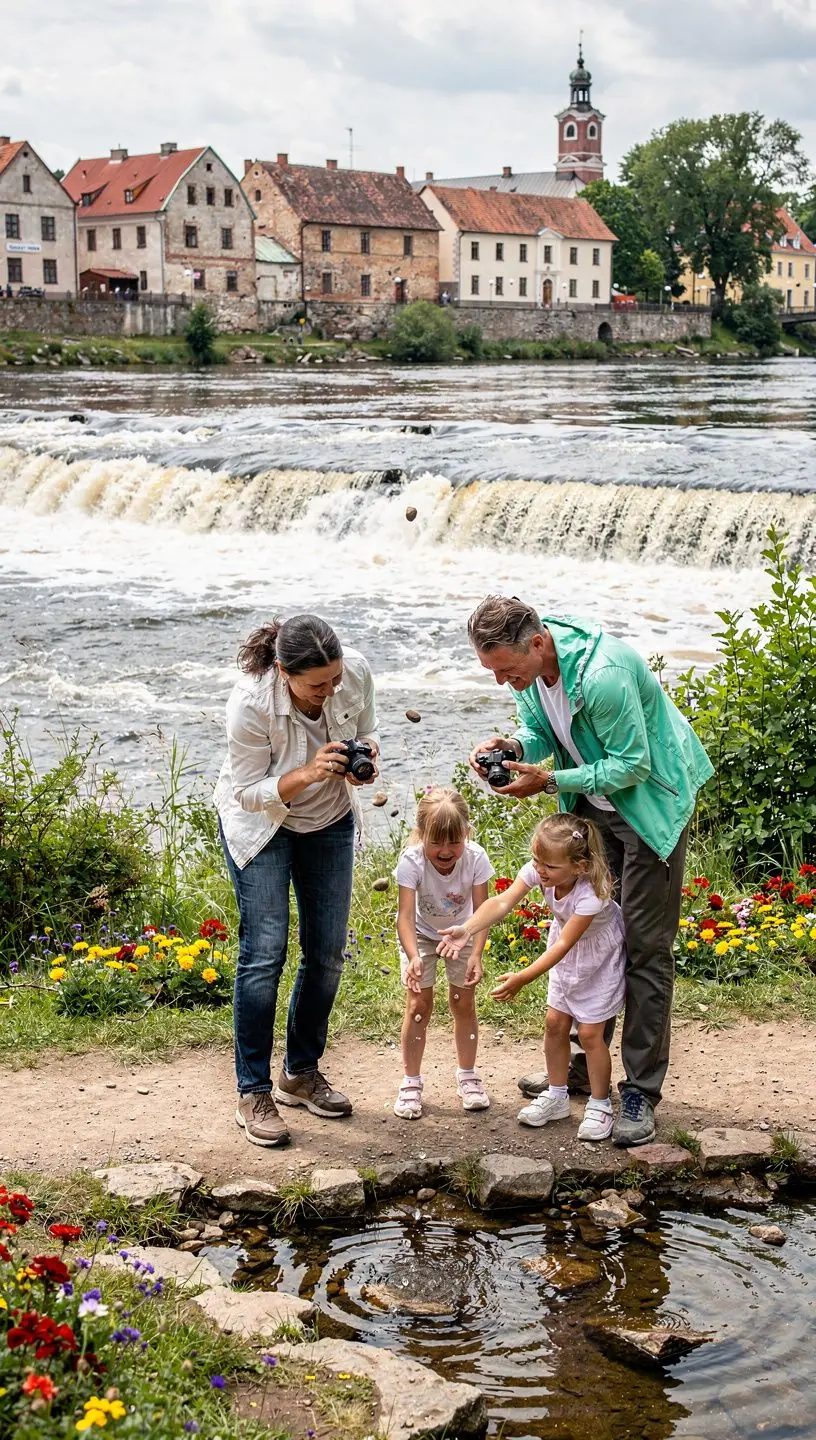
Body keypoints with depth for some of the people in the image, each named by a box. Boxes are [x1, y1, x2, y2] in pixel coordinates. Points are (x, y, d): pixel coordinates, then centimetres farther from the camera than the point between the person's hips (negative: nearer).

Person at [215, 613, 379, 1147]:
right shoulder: (251, 704, -35)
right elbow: (250, 793, -24)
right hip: (259, 822, -4)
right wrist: (309, 774, -40)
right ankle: (254, 1093, 1)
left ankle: (302, 1073, 24)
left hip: (329, 821, 4)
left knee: (328, 952, 6)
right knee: (265, 952, -11)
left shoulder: (356, 671, -24)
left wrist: (365, 761, -25)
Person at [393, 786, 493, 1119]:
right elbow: (406, 916, -41)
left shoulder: (475, 858, -31)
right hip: (421, 933, -1)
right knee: (419, 1004, -5)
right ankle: (411, 1082, 6)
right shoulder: (411, 861, -35)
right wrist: (413, 957, -56)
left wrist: (476, 954, -44)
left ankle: (467, 1076, 19)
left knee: (463, 1002, 3)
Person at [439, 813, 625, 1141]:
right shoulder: (539, 870, -24)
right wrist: (467, 929, -50)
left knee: (589, 1032, -3)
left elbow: (564, 945, -39)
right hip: (565, 951, 6)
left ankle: (599, 1105, 14)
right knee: (555, 1022, 8)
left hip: (599, 956, -6)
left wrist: (523, 978, -43)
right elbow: (503, 902, -34)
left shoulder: (592, 893, -39)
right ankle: (556, 1095, 25)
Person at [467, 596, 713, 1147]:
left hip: (650, 799, -8)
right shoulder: (529, 666, -10)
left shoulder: (602, 675, -35)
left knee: (645, 945, -5)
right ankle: (583, 1064, 26)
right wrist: (512, 745, -18)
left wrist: (551, 782, -31)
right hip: (591, 803, 8)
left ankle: (642, 1090, 1)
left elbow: (632, 765, -27)